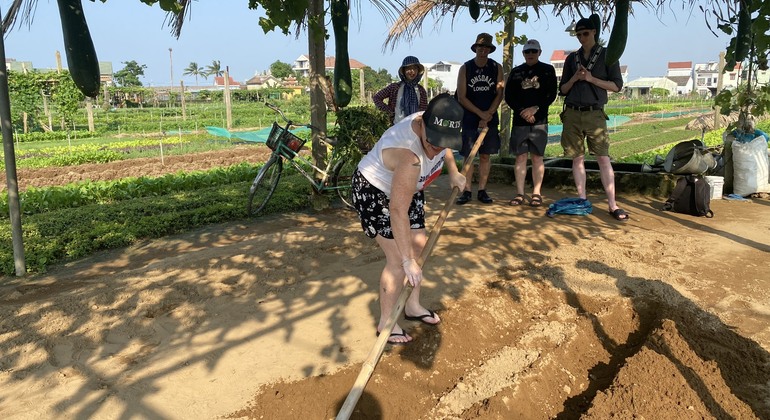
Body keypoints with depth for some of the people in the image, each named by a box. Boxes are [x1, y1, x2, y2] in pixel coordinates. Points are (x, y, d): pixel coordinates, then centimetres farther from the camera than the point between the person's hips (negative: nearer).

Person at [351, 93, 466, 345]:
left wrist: (453, 173, 6)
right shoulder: (409, 155, -40)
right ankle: (386, 322, 5)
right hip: (375, 193, -9)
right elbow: (398, 212, -39)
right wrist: (408, 261, -35)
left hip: (407, 188, 9)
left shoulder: (435, 127, -17)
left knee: (418, 246, 10)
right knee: (398, 260, -12)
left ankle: (412, 306, 28)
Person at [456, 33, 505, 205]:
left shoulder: (497, 68, 3)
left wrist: (487, 115, -12)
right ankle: (467, 191, 5)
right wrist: (481, 114, -12)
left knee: (485, 155, 4)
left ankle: (482, 190, 11)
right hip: (469, 118, -1)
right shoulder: (465, 68, -1)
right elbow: (461, 97, -5)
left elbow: (499, 95, -1)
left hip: (490, 119, 1)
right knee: (468, 156, -1)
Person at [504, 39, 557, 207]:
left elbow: (551, 95, 0)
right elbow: (508, 96, 5)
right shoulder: (516, 71, 11)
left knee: (537, 156, -1)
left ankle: (536, 193, 3)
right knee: (520, 156, 0)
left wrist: (535, 109, -13)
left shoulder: (548, 70, 7)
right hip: (519, 120, 1)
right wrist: (522, 111, -9)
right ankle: (520, 193, 3)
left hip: (539, 120, -1)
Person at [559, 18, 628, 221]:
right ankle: (582, 201, 11)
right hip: (572, 113, 3)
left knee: (603, 158, -8)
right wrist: (575, 78, -4)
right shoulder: (572, 58, 15)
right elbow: (562, 89, 15)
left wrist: (591, 79, -9)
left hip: (594, 113, -3)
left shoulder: (607, 55, 6)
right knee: (577, 158, 4)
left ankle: (612, 205, -7)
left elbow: (617, 85, 1)